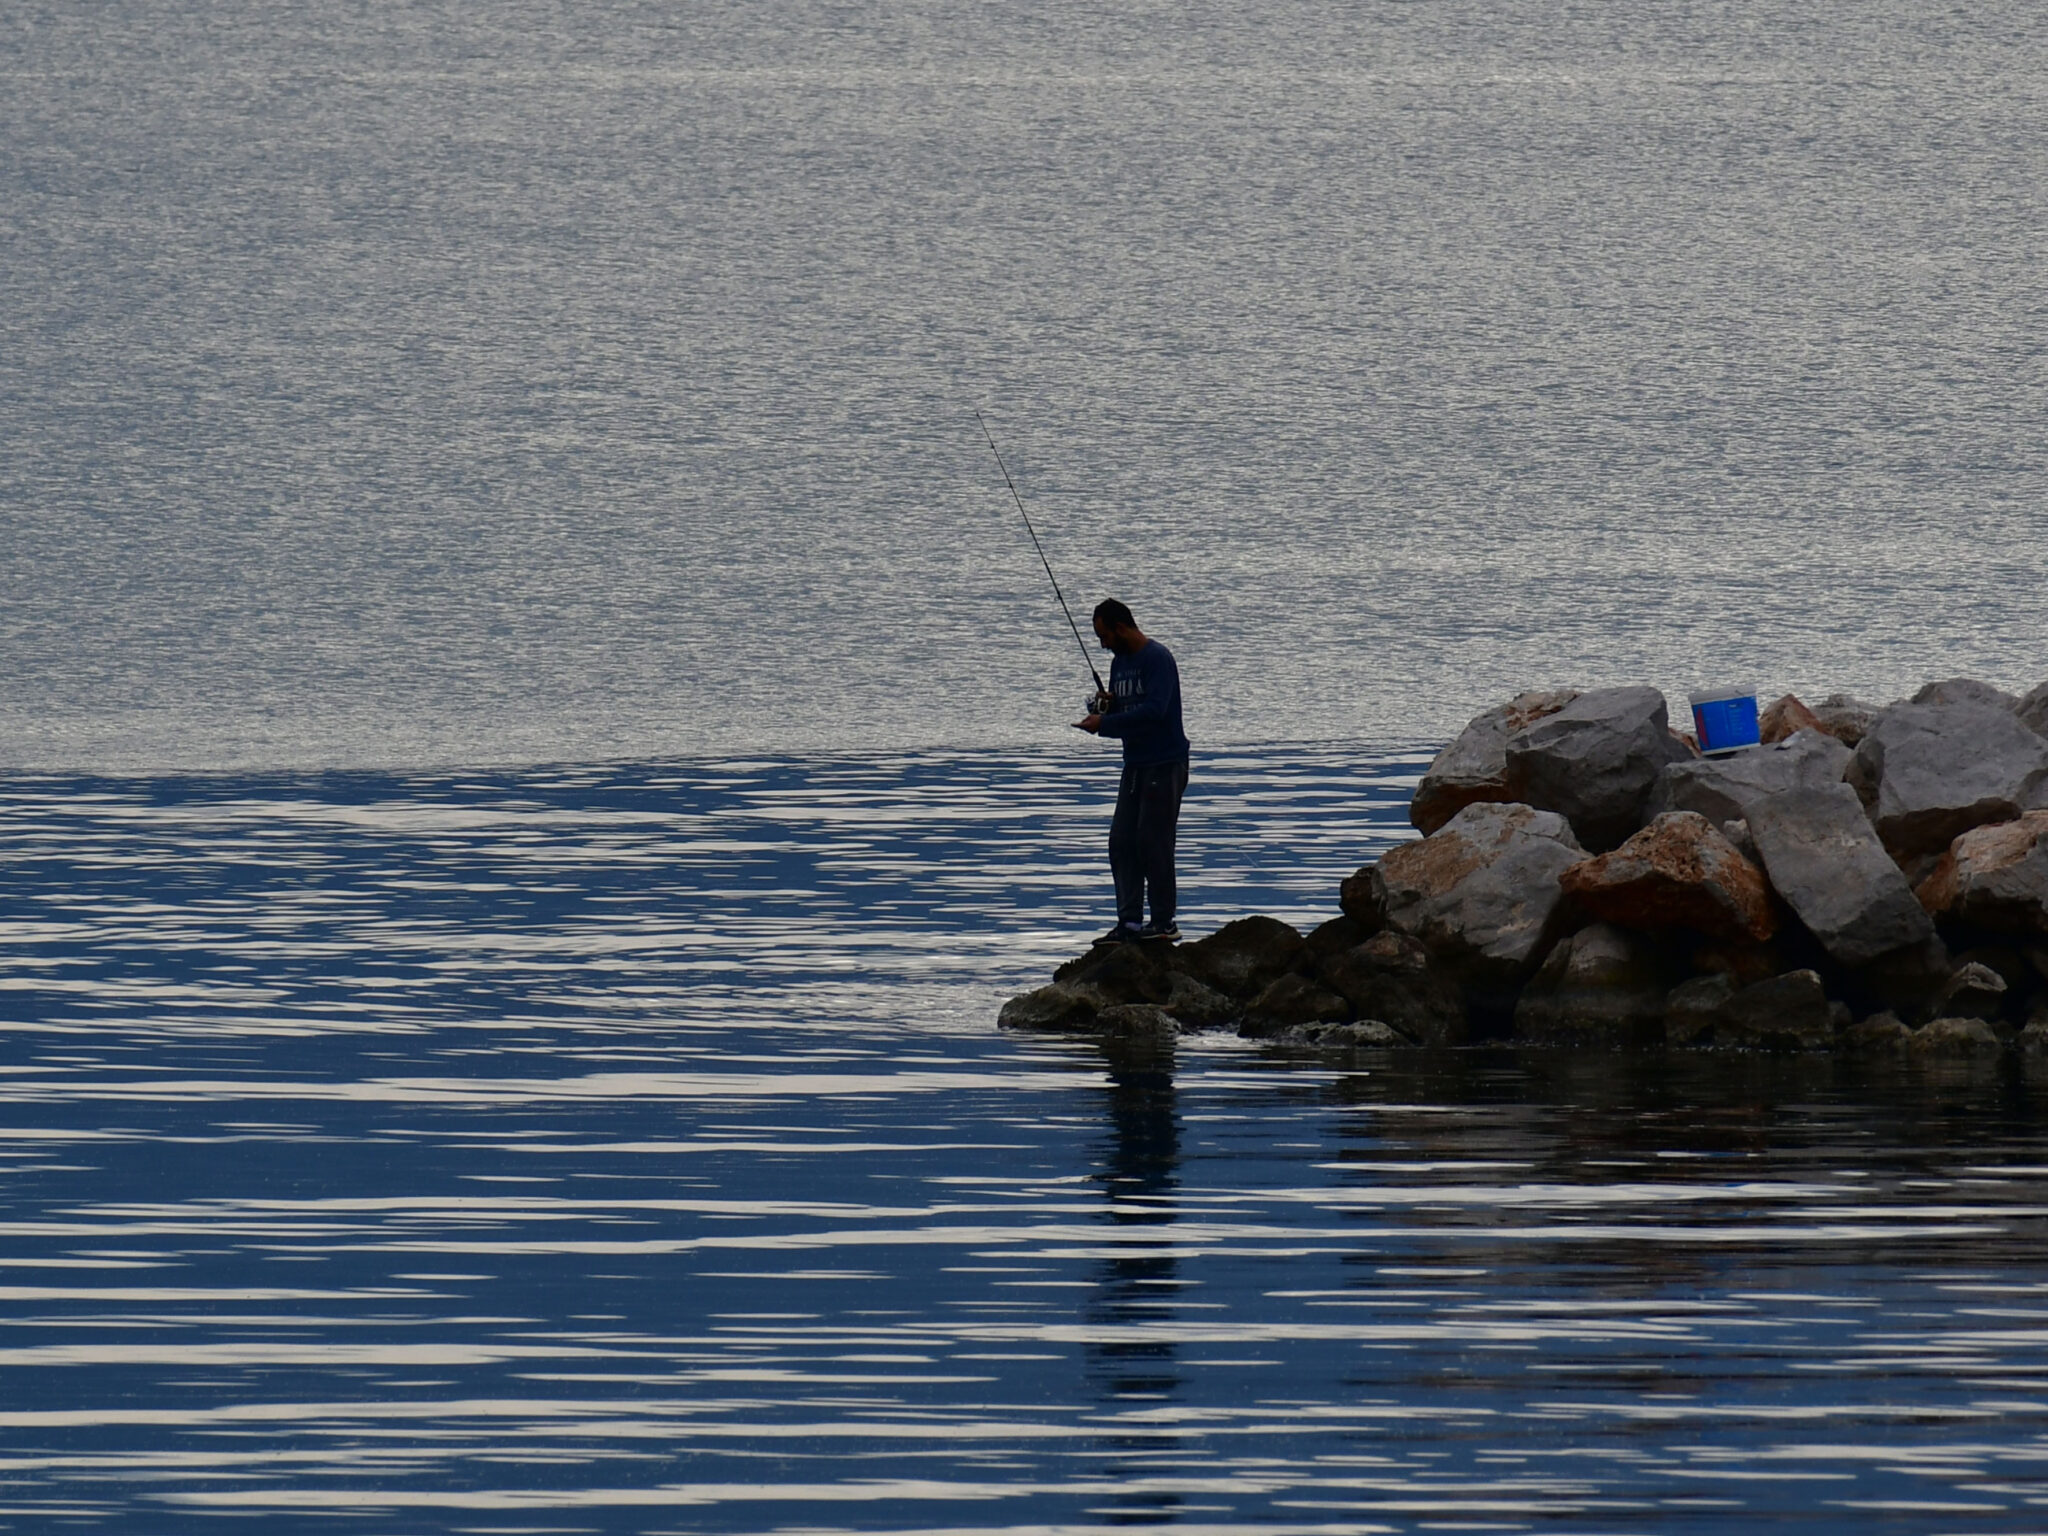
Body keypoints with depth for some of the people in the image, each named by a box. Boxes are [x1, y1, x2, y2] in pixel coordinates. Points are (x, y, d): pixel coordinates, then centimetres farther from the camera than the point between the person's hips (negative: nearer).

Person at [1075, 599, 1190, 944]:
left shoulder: (1157, 659, -15)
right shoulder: (1119, 662, 13)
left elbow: (1153, 710, -26)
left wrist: (1105, 723, -23)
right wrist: (1107, 705, -2)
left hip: (1165, 764, -9)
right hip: (1135, 764, 9)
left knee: (1153, 843, -7)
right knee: (1121, 842, 3)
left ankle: (1164, 923, 1)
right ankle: (1129, 922, 4)